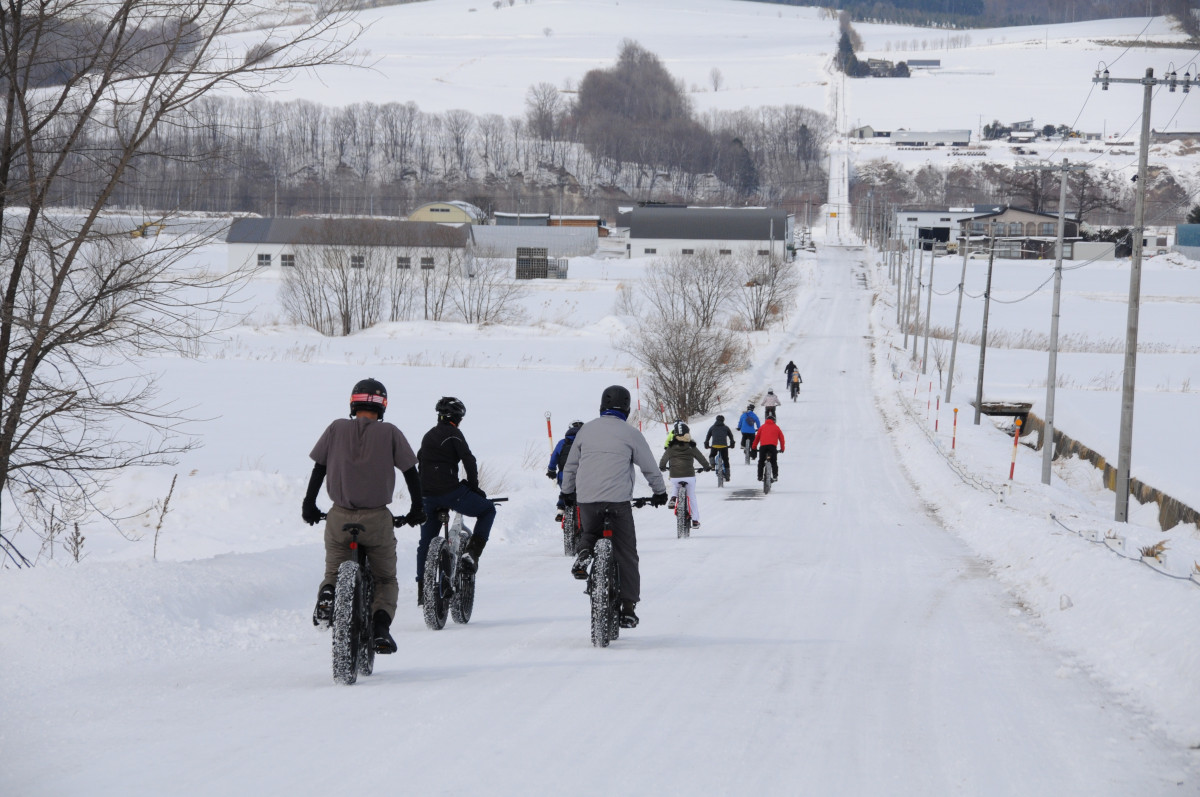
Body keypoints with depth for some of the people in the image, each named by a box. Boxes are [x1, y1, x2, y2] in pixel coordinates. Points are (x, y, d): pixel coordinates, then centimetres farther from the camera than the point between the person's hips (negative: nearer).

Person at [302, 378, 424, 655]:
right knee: (386, 579, 15)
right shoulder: (390, 433, -1)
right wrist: (416, 510, 14)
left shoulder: (336, 428, 2)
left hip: (339, 518, 1)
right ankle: (381, 629, -7)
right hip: (377, 520, -1)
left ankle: (328, 594, -15)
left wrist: (309, 506, 15)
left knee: (334, 571, 19)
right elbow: (410, 473, 1)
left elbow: (318, 469, 4)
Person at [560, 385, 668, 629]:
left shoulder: (586, 430, 12)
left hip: (586, 499, 3)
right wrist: (660, 492, 25)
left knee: (589, 532, 32)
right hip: (618, 500, -3)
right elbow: (650, 467, 8)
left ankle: (584, 554, -2)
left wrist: (567, 492, 34)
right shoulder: (630, 434, 2)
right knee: (626, 554, 5)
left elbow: (571, 465, 19)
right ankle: (628, 609, 2)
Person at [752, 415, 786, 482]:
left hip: (763, 445, 0)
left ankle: (760, 476, 5)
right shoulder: (776, 427, 21)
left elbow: (757, 437, 22)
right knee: (774, 462, 9)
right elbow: (781, 438, 22)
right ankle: (775, 476, -1)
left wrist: (754, 447, 30)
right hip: (773, 446, 0)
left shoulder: (762, 427, 22)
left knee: (761, 461, 10)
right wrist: (782, 448, 31)